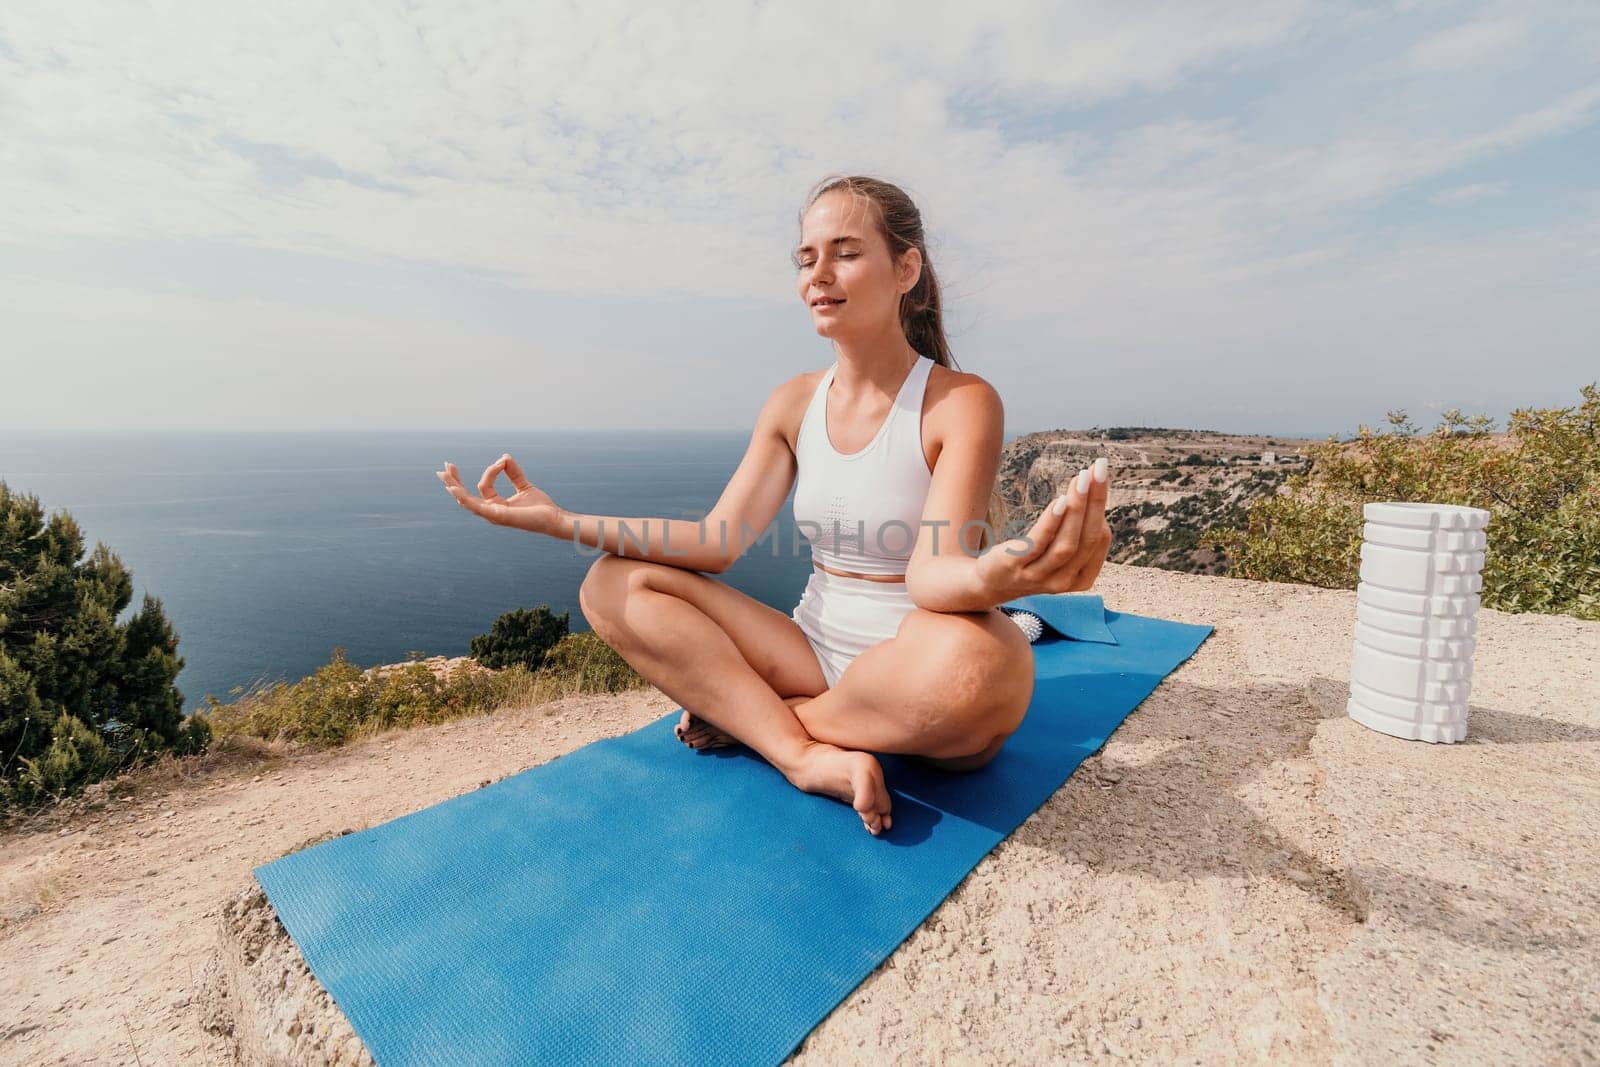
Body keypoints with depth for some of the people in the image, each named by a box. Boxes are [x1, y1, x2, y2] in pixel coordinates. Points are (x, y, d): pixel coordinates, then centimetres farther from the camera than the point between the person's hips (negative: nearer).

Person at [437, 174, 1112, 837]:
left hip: (921, 686, -3)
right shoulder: (795, 403, 5)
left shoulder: (963, 403, -10)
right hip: (815, 654, 4)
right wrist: (565, 522, -11)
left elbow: (932, 573, -21)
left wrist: (992, 578, -46)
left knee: (972, 661, -40)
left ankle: (741, 714, -13)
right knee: (614, 584, -8)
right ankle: (810, 756, -21)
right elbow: (720, 541, -3)